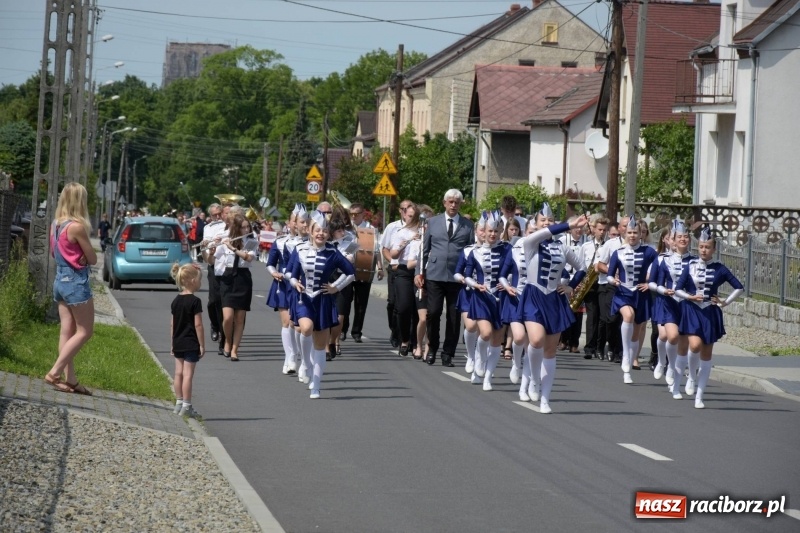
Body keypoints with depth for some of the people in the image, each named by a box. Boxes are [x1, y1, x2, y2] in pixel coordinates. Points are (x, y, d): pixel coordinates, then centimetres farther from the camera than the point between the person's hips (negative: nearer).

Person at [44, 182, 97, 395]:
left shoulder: (55, 224, 5)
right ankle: (55, 373, -7)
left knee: (67, 332, 8)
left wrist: (75, 255, 4)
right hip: (76, 281, -8)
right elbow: (92, 259, -12)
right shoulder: (77, 226, -18)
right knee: (84, 331, 0)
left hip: (60, 280, 8)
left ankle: (69, 379, 8)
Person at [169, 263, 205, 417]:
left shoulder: (176, 301, 7)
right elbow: (198, 325, -15)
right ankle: (186, 406, -2)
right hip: (191, 344, -7)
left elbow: (172, 323, 11)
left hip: (178, 343, 7)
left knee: (179, 373, 11)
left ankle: (179, 403, 17)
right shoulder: (195, 301, -14)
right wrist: (202, 345, -10)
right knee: (188, 374, -4)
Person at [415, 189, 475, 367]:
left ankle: (448, 354, 10)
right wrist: (419, 272, 5)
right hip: (435, 274, 0)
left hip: (458, 277, 0)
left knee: (454, 317, 1)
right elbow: (425, 249, 12)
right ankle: (432, 349, 11)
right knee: (433, 313, -7)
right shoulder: (433, 222, 11)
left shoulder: (468, 225, 8)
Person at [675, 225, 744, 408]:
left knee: (706, 355, 4)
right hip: (692, 311, -1)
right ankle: (691, 376, 6)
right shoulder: (690, 267, 0)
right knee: (695, 345, -25)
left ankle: (699, 397, 11)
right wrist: (690, 297, -14)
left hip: (710, 313, 1)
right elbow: (677, 289, 1)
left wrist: (725, 302, 1)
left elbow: (739, 287, 7)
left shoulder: (719, 269, 0)